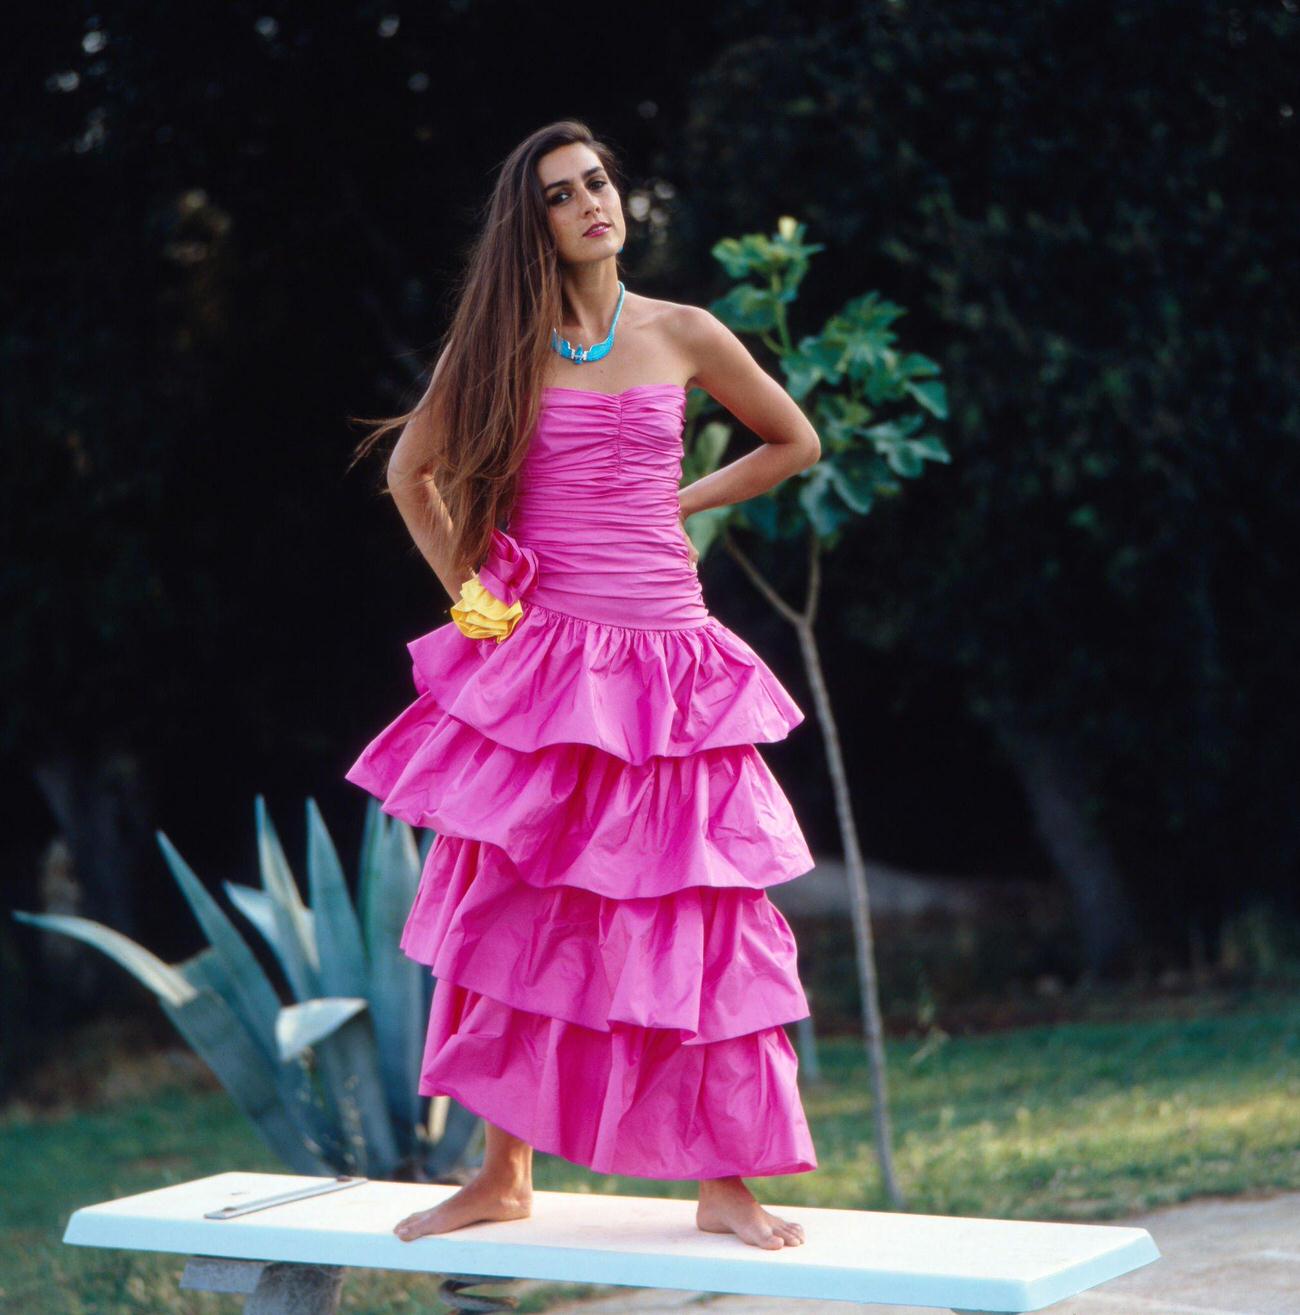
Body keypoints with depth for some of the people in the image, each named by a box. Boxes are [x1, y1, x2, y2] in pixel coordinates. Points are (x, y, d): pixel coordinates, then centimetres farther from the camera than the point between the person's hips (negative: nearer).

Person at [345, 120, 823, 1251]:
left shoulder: (682, 336, 4)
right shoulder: (497, 345, 3)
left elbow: (795, 443, 17)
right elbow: (411, 470, 16)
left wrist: (676, 504, 8)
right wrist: (467, 590, 8)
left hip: (666, 659, 0)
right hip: (537, 655, 0)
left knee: (700, 912, -2)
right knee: (518, 907, 3)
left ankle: (725, 1181, 6)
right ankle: (504, 1175, 15)